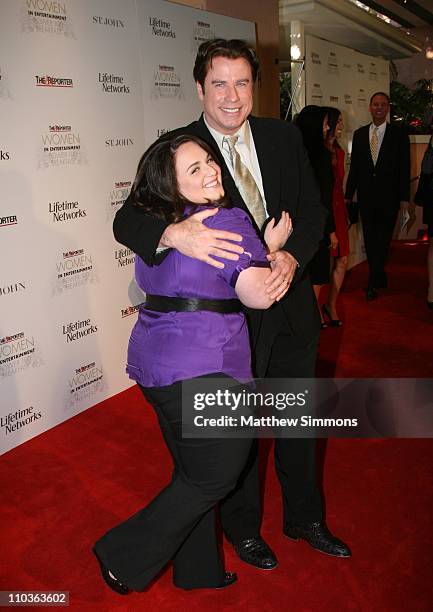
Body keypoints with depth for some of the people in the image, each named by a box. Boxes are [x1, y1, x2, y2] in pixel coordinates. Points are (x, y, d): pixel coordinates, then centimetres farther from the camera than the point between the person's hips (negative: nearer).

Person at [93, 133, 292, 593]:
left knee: (194, 471, 22)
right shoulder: (230, 221, -14)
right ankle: (123, 557, 17)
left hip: (153, 364, 9)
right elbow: (259, 296, -16)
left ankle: (197, 570, 39)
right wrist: (272, 246, -1)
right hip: (202, 367, -9)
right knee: (217, 472, 10)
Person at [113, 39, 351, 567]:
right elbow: (125, 220, -19)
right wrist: (174, 233, -41)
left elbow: (311, 210, 1)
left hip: (291, 303, 4)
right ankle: (242, 528, 43)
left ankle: (304, 518, 47)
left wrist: (292, 256, -20)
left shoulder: (284, 137, 0)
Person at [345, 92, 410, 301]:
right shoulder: (359, 134, 10)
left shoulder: (398, 133, 2)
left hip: (388, 197, -3)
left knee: (383, 240, -5)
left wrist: (404, 197, -7)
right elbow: (354, 166, 10)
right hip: (366, 197, 3)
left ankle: (373, 283, 1)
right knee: (370, 240, 8)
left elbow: (405, 167, -1)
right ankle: (380, 278, 22)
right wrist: (348, 195, 6)